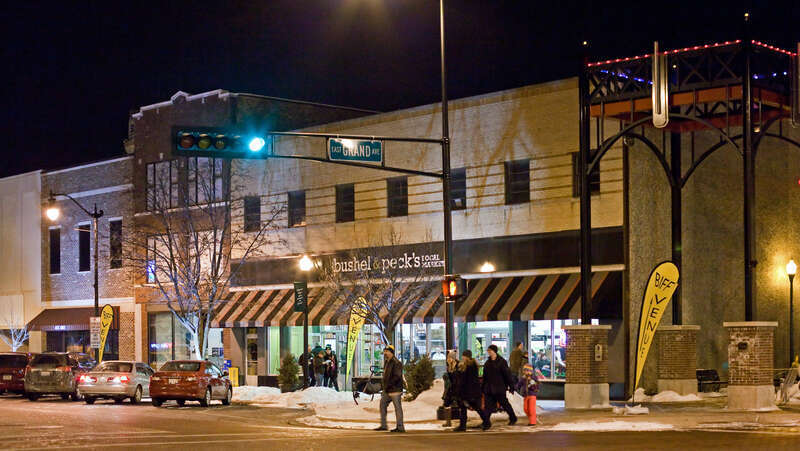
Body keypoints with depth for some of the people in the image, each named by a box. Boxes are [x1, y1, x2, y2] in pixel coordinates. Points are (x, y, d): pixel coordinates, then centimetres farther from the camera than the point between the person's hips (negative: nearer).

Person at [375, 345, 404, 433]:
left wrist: (388, 385, -20)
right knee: (382, 404, 10)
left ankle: (400, 427, 0)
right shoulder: (386, 362, 15)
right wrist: (385, 387, 15)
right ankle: (383, 425, 15)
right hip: (387, 390, 10)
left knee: (397, 407, -4)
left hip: (395, 389, -10)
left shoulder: (396, 363, -15)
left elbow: (397, 377, -21)